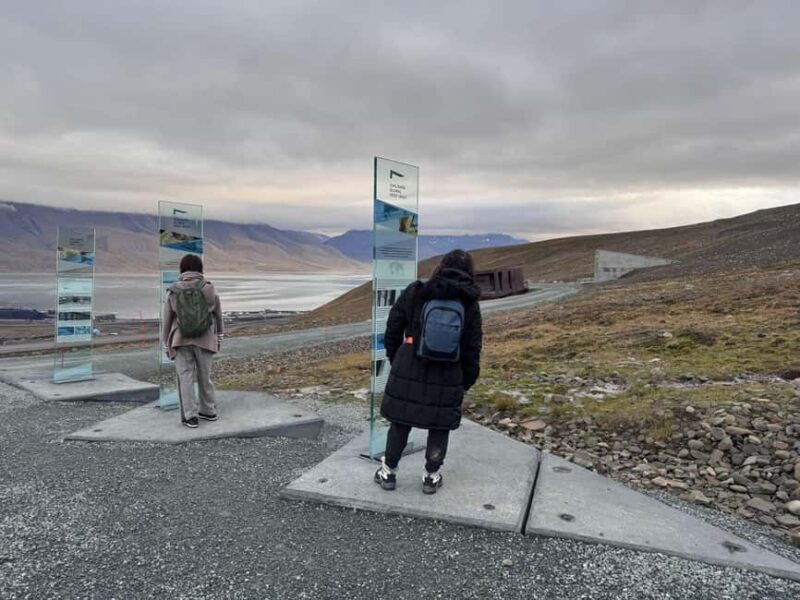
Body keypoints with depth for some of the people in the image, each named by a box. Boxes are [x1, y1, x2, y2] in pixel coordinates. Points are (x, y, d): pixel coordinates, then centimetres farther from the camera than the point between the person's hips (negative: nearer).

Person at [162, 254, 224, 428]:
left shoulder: (173, 292, -2)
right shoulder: (209, 288, -2)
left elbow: (166, 321, 2)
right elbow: (218, 315, 7)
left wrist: (166, 345, 12)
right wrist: (219, 337, 20)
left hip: (181, 340, -1)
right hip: (205, 340, 1)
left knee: (185, 377, 3)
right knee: (204, 376, 13)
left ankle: (190, 416, 0)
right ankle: (209, 411, 24)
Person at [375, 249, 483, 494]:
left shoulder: (414, 293, -3)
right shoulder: (469, 304, -2)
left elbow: (392, 332, 3)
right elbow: (472, 350, 0)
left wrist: (396, 361, 17)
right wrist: (466, 382, 12)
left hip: (408, 373, 1)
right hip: (447, 379, 0)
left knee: (400, 423, 15)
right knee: (439, 427, 16)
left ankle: (388, 472, 27)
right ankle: (431, 476, 26)